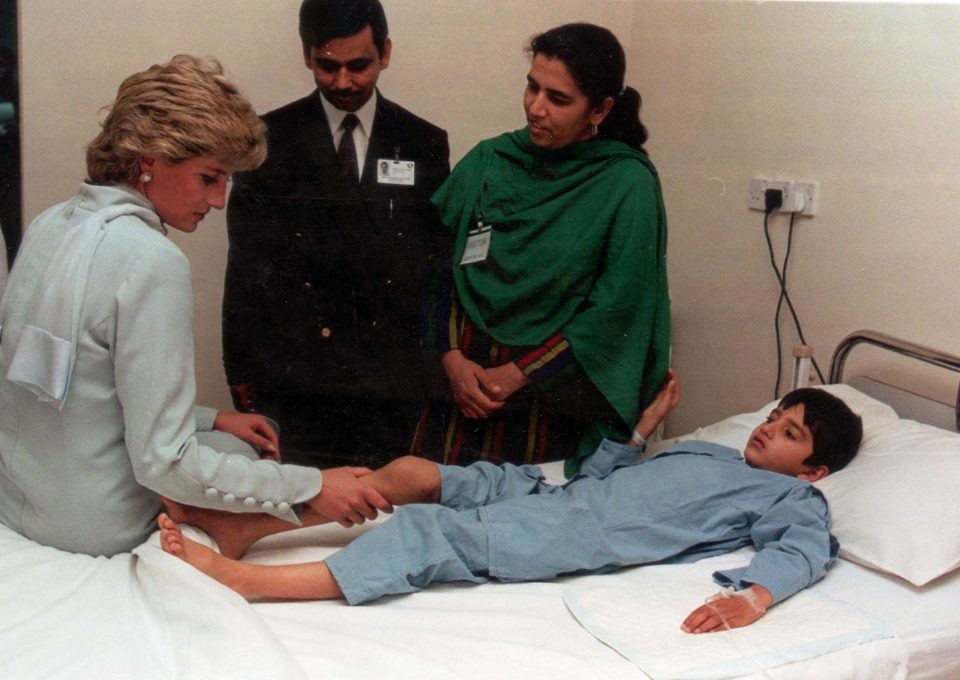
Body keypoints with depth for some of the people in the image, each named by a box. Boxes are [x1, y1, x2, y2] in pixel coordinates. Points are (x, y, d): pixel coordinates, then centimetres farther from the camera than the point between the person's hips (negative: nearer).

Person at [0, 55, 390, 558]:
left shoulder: (51, 225, 1)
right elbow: (162, 462, -25)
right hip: (99, 531, -7)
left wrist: (210, 419, 8)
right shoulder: (150, 262, -25)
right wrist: (310, 488, -22)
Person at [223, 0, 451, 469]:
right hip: (292, 386, -1)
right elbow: (246, 264, 3)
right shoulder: (271, 139, 3)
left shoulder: (423, 145, 7)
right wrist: (241, 376, -1)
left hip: (395, 390, 1)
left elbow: (441, 265, 9)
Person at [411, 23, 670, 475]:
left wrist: (515, 375, -11)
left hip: (553, 398, -3)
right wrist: (452, 358, -9)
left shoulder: (628, 185, -8)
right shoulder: (488, 161, 3)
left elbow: (616, 310, -11)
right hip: (460, 386, 3)